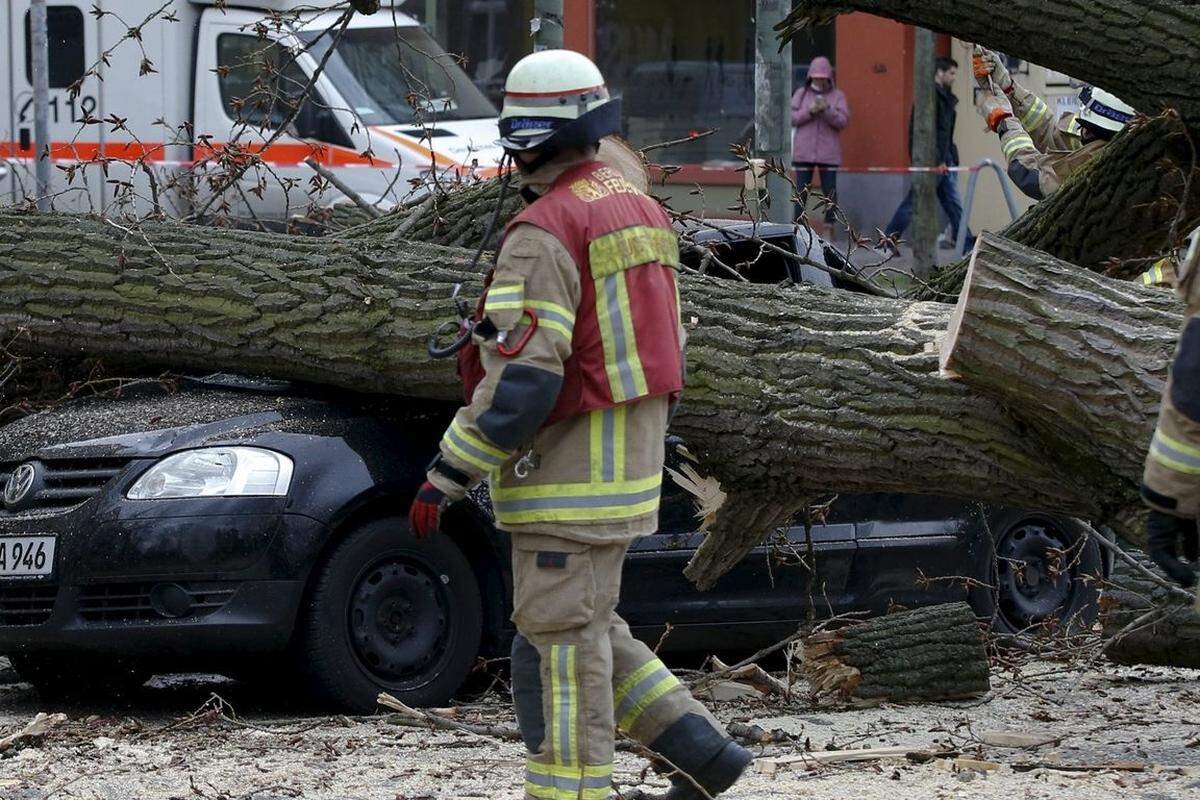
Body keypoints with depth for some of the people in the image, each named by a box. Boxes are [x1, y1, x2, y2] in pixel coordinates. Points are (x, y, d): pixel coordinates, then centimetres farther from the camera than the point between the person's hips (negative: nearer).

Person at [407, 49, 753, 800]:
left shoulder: (544, 232, -19)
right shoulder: (639, 211, 12)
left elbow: (521, 379, -24)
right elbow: (665, 351, 19)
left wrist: (445, 477, -20)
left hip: (566, 473, -9)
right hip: (628, 463, 9)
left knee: (564, 644, -3)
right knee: (582, 632, 18)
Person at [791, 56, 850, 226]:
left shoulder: (838, 96, 5)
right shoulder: (801, 94, 8)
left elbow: (843, 121, -5)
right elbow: (792, 118, 0)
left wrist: (827, 110, -20)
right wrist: (810, 111, -15)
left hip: (828, 154, -1)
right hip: (804, 152, 1)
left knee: (830, 192, -2)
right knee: (801, 192, 0)